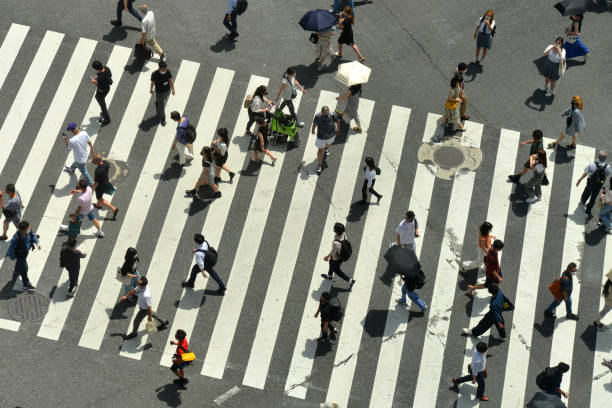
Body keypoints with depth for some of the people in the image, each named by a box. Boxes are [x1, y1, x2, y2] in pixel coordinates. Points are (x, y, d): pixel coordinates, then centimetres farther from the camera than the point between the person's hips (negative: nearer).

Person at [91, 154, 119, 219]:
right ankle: (98, 205, 61)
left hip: (100, 186, -7)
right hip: (106, 182, 7)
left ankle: (114, 209, 23)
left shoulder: (98, 171, -43)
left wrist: (92, 188, -10)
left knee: (100, 199, 20)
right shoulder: (105, 162, -23)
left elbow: (96, 183, -29)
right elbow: (109, 167, 3)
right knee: (99, 195, 35)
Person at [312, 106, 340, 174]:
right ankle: (320, 165, 25)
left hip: (331, 135, 2)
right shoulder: (318, 116, -31)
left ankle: (326, 148, 70)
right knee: (320, 150, 9)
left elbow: (336, 121, -7)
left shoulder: (332, 115, -29)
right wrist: (313, 130, 9)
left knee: (328, 143, 34)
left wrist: (338, 128, 10)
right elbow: (314, 123, -10)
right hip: (321, 136, -2)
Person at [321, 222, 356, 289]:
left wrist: (326, 257, -6)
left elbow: (333, 253, -27)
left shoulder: (335, 243, -46)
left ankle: (350, 280, 33)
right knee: (331, 262, 34)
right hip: (342, 253, 7)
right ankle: (329, 275, 61)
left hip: (336, 258, -7)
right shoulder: (343, 234, -26)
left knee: (337, 270, 23)